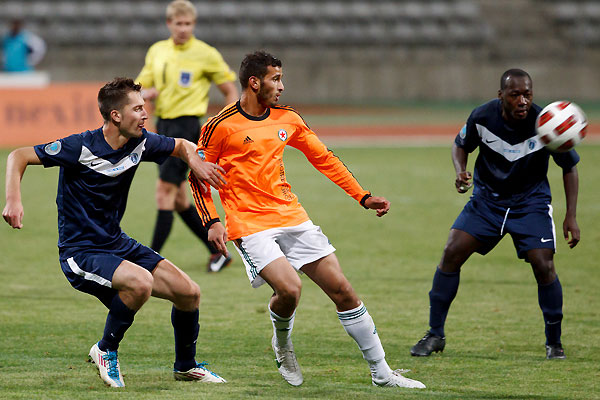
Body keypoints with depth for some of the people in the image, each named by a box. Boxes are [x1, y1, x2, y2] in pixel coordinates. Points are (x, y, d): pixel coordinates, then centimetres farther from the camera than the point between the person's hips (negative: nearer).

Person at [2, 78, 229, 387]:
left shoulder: (140, 142, 0)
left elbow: (182, 146, 19)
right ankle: (105, 351, -8)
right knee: (140, 282, -33)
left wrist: (196, 162, -4)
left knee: (189, 292, 0)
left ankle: (185, 366, 24)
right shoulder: (81, 147, -19)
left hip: (117, 243, 7)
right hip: (80, 252, -7)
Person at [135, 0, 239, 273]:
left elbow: (230, 91, 1)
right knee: (178, 200, 8)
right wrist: (144, 93, -11)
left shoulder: (206, 55, -6)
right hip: (163, 125, 7)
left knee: (165, 192, -13)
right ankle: (217, 253, 18)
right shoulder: (157, 51, 10)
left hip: (186, 125, -7)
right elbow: (140, 87, 14)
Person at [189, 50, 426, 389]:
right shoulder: (221, 126, -7)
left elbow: (323, 158, 18)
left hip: (292, 218, 5)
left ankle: (382, 373, 8)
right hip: (250, 225, -5)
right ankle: (283, 343, 9)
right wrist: (212, 222, -10)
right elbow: (198, 175, 1)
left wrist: (363, 197, 13)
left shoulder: (286, 118, 8)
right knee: (290, 288, -26)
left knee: (342, 290, 0)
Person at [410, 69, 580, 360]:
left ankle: (554, 343, 6)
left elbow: (570, 167, -6)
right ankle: (435, 335, 3)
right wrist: (460, 172, -17)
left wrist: (571, 216, -9)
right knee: (451, 254, -11)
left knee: (544, 267, -15)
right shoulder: (482, 117, -17)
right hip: (487, 199, 2)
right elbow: (460, 145, 5)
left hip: (531, 202, -2)